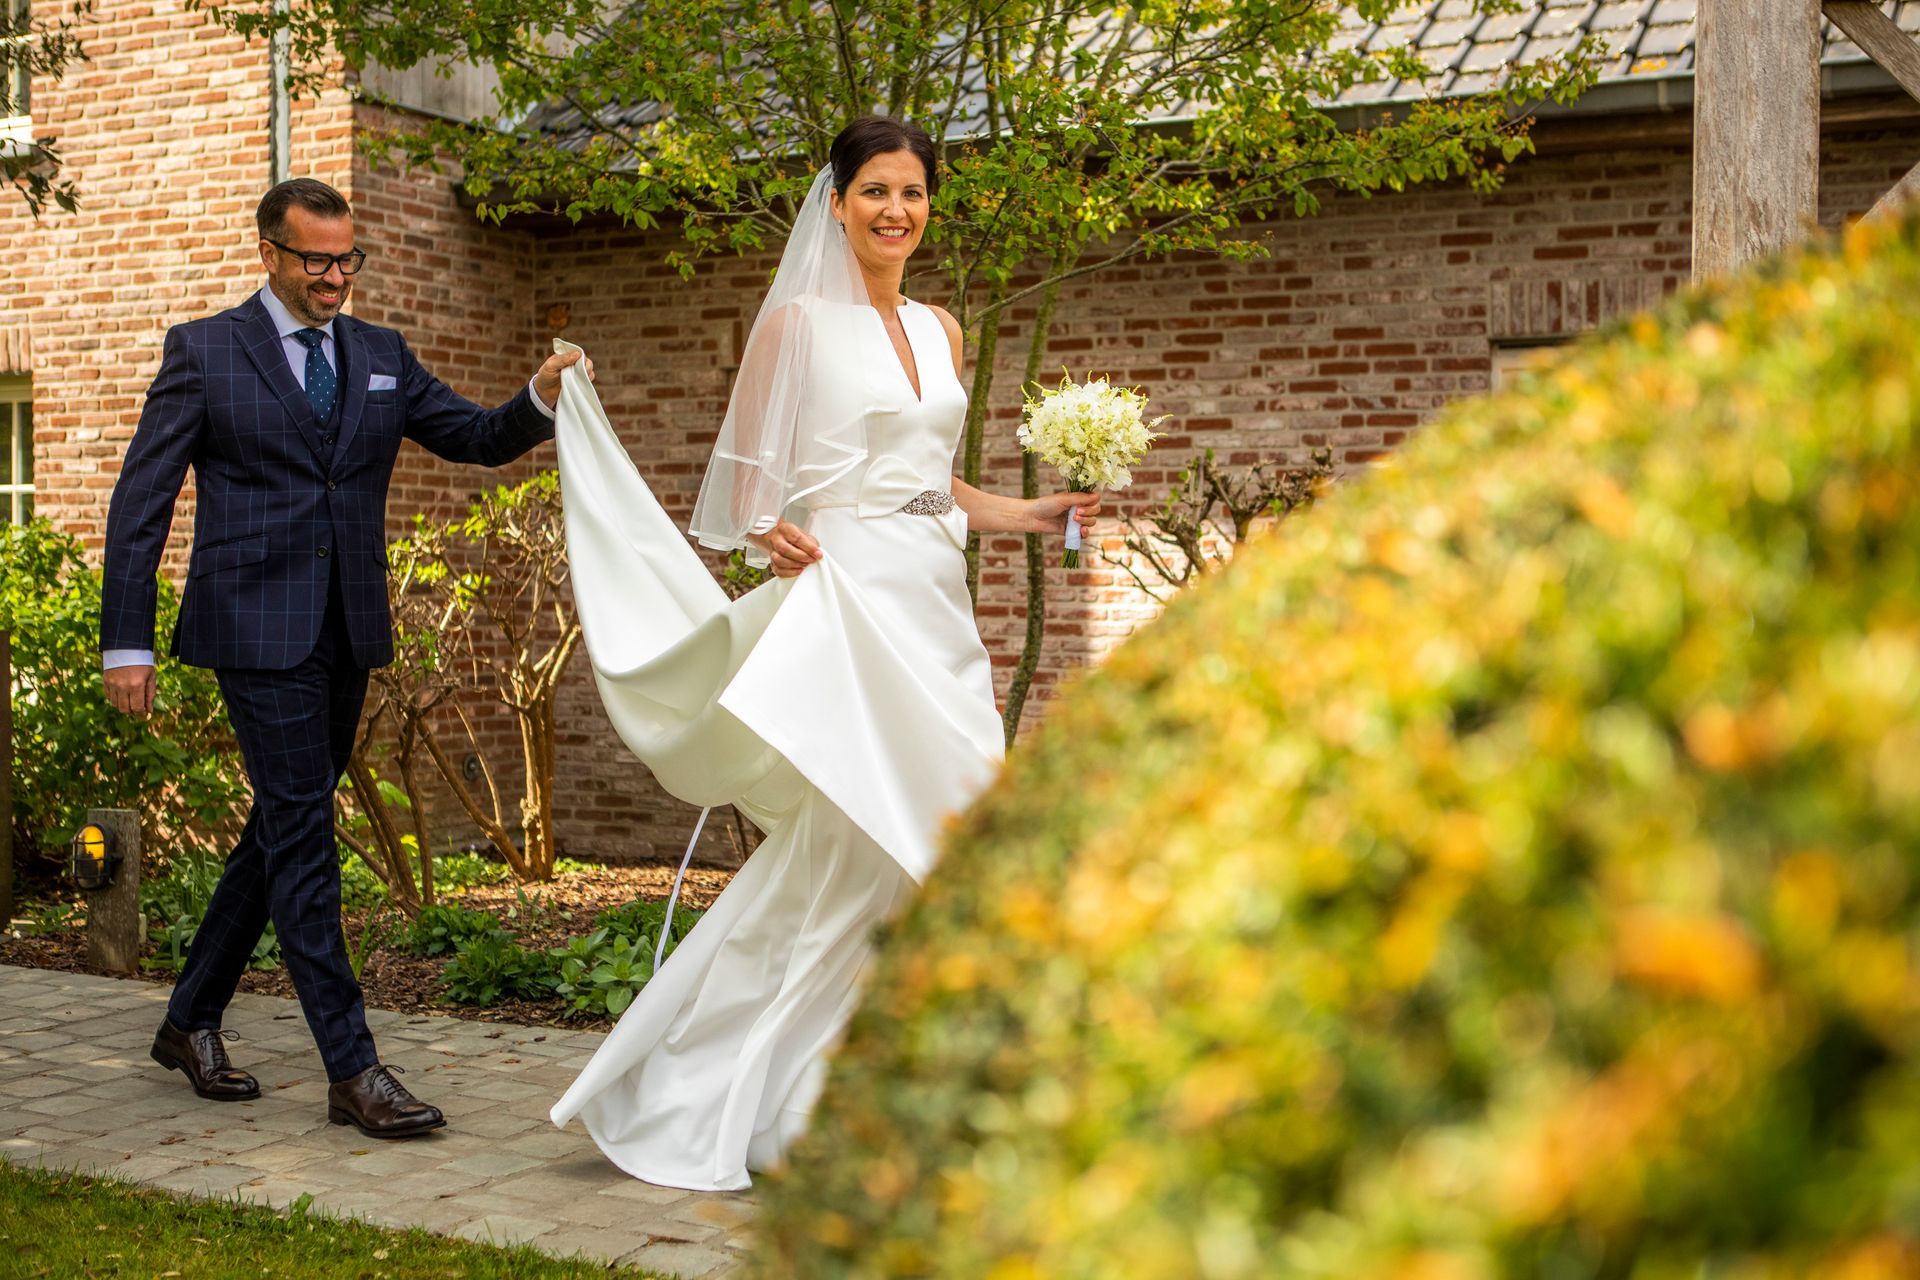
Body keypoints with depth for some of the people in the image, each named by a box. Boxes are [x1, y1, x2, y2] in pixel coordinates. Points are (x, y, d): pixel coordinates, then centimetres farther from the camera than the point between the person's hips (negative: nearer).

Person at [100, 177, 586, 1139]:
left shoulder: (380, 356, 12)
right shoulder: (203, 352, -1)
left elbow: (476, 437, 11)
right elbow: (140, 500, -1)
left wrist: (540, 399, -11)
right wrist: (127, 641, -7)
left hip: (348, 629, 6)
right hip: (258, 627, -6)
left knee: (281, 830, 13)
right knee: (303, 835, -9)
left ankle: (191, 1020, 29)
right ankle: (352, 1070, -7)